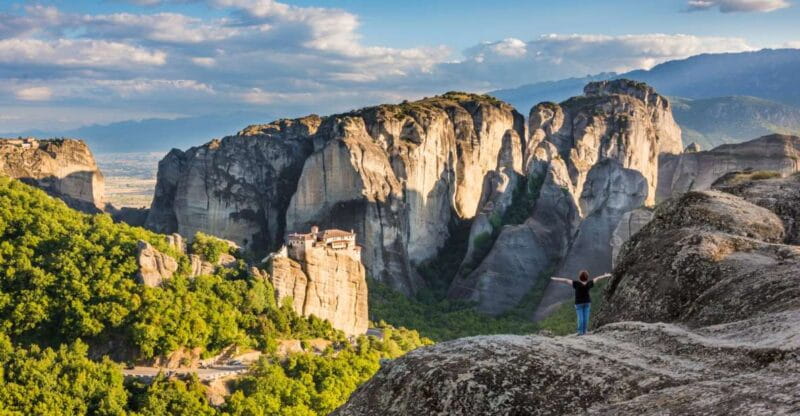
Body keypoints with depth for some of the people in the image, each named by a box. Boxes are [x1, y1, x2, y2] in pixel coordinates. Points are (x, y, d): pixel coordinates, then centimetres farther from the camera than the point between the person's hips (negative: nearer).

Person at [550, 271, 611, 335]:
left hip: (579, 303, -3)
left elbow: (566, 281, -18)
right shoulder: (589, 283, -13)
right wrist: (605, 276, 20)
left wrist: (555, 279, -13)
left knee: (580, 317, 0)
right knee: (586, 317, 5)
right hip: (587, 302, 3)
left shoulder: (577, 284, -22)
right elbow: (597, 278, 4)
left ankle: (580, 332, 0)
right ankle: (584, 331, 8)